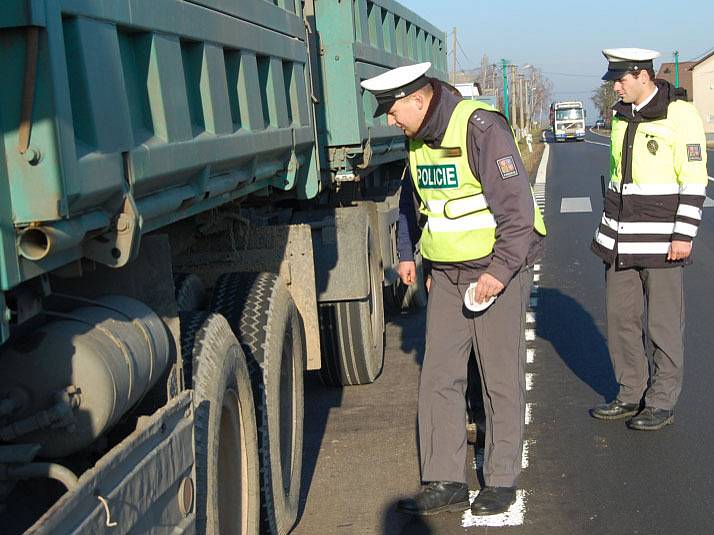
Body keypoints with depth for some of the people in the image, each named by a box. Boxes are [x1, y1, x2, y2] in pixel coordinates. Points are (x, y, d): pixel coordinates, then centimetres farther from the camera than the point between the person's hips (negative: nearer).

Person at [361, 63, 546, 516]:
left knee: (501, 378, 2)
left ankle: (502, 480, 15)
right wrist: (407, 253, 21)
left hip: (499, 267, -7)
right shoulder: (419, 139, 8)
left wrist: (499, 271, -22)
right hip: (447, 274, 7)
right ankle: (445, 483, 11)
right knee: (439, 377, 3)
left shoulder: (480, 127, -18)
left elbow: (517, 206, -21)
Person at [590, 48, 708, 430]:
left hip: (660, 238, -7)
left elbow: (694, 180, -12)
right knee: (620, 317, 10)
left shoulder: (680, 115, -11)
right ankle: (631, 395, 21)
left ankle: (662, 402, 11)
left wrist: (684, 235, -16)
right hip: (620, 238, 7)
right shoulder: (622, 115, 11)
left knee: (664, 323, 1)